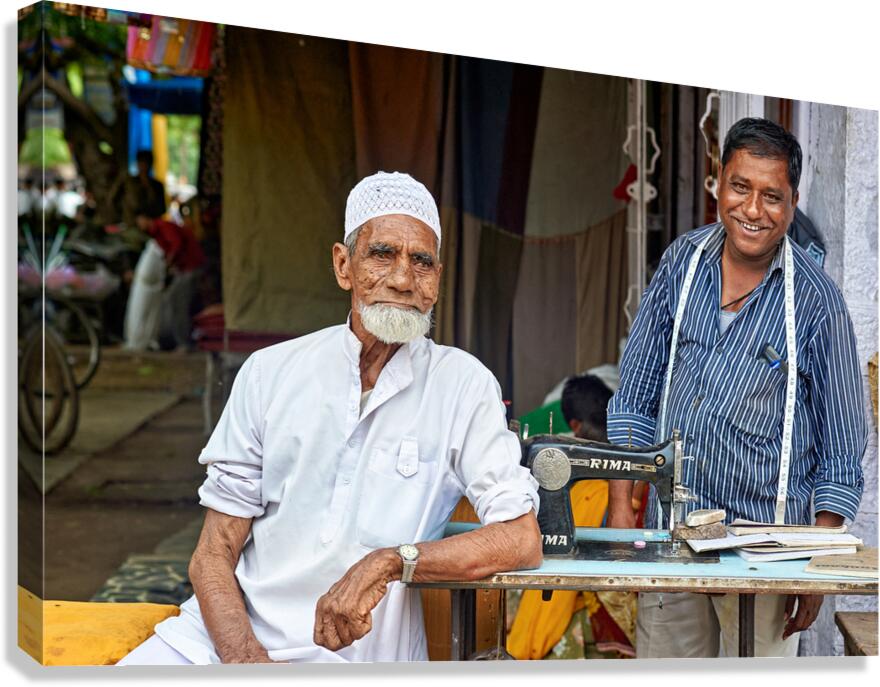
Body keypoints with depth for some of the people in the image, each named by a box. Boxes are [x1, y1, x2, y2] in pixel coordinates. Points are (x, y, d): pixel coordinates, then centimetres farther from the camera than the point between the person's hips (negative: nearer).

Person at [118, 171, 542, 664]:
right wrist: (244, 655, -15)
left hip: (355, 653, 0)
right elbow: (213, 555, 4)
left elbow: (522, 540, -5)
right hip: (229, 633, 1)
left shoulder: (463, 384, 0)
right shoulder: (270, 373, 5)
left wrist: (390, 562, -19)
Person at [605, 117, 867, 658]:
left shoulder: (815, 300, -8)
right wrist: (621, 507, 4)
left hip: (764, 535, -3)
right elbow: (635, 398, 9)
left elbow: (842, 453, -2)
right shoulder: (683, 261, 2)